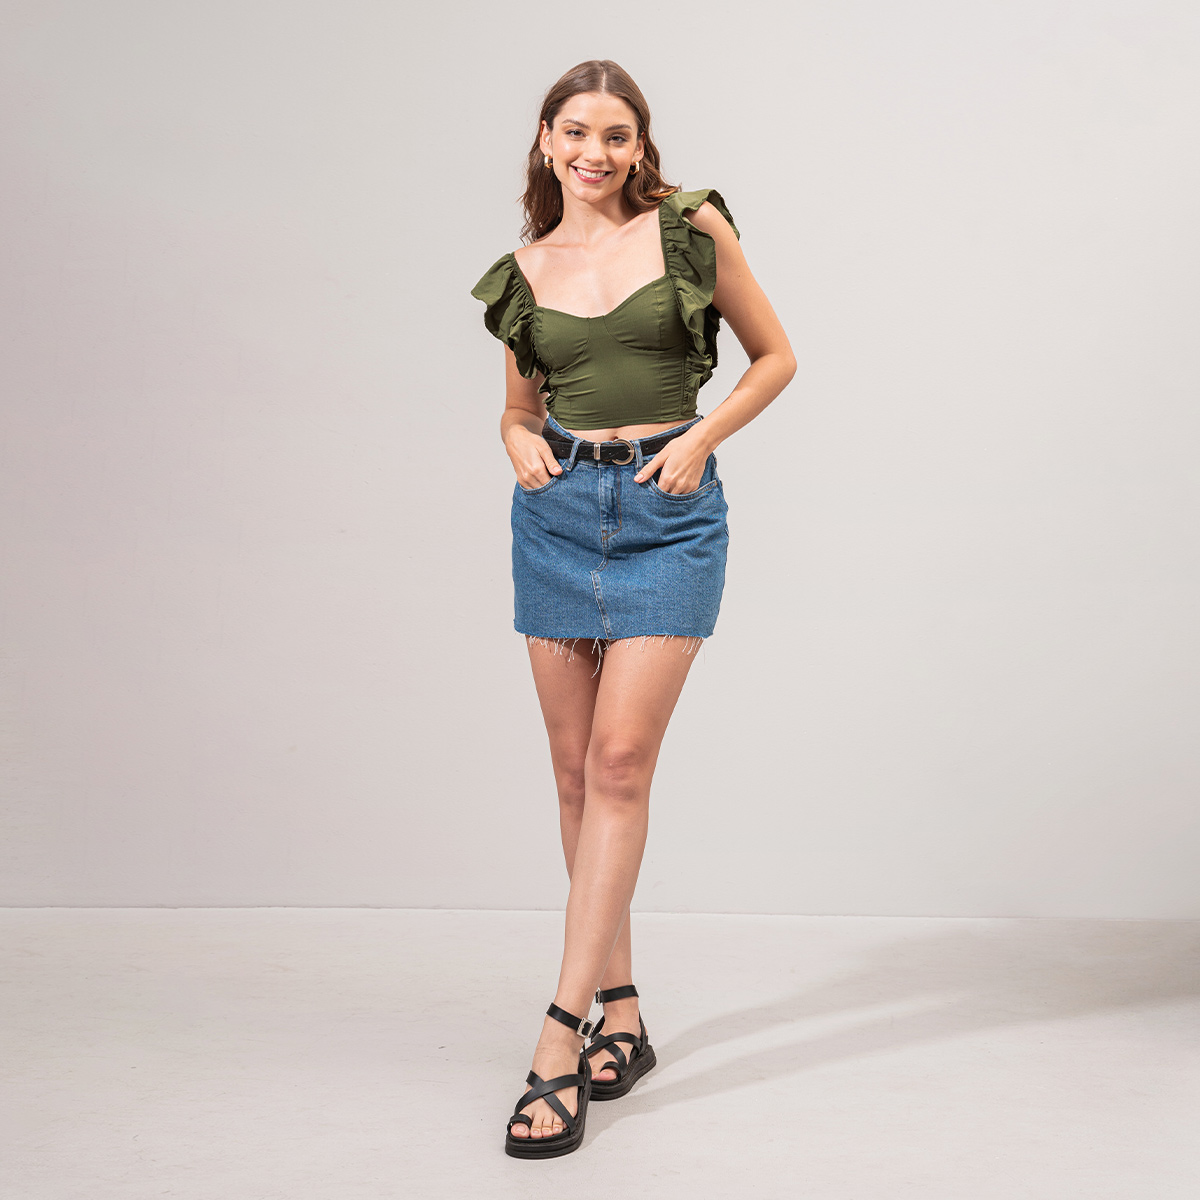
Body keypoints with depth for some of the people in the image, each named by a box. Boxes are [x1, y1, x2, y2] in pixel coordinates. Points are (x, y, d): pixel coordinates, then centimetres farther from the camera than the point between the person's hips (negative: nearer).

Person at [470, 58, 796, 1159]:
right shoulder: (524, 271, 9)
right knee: (577, 769, 4)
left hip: (670, 512, -3)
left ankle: (562, 1034, -10)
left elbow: (775, 356, 7)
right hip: (558, 511, 4)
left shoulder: (691, 228, 1)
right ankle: (622, 1015, 17)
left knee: (619, 761, -12)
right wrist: (519, 443, -2)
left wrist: (700, 438, -7)